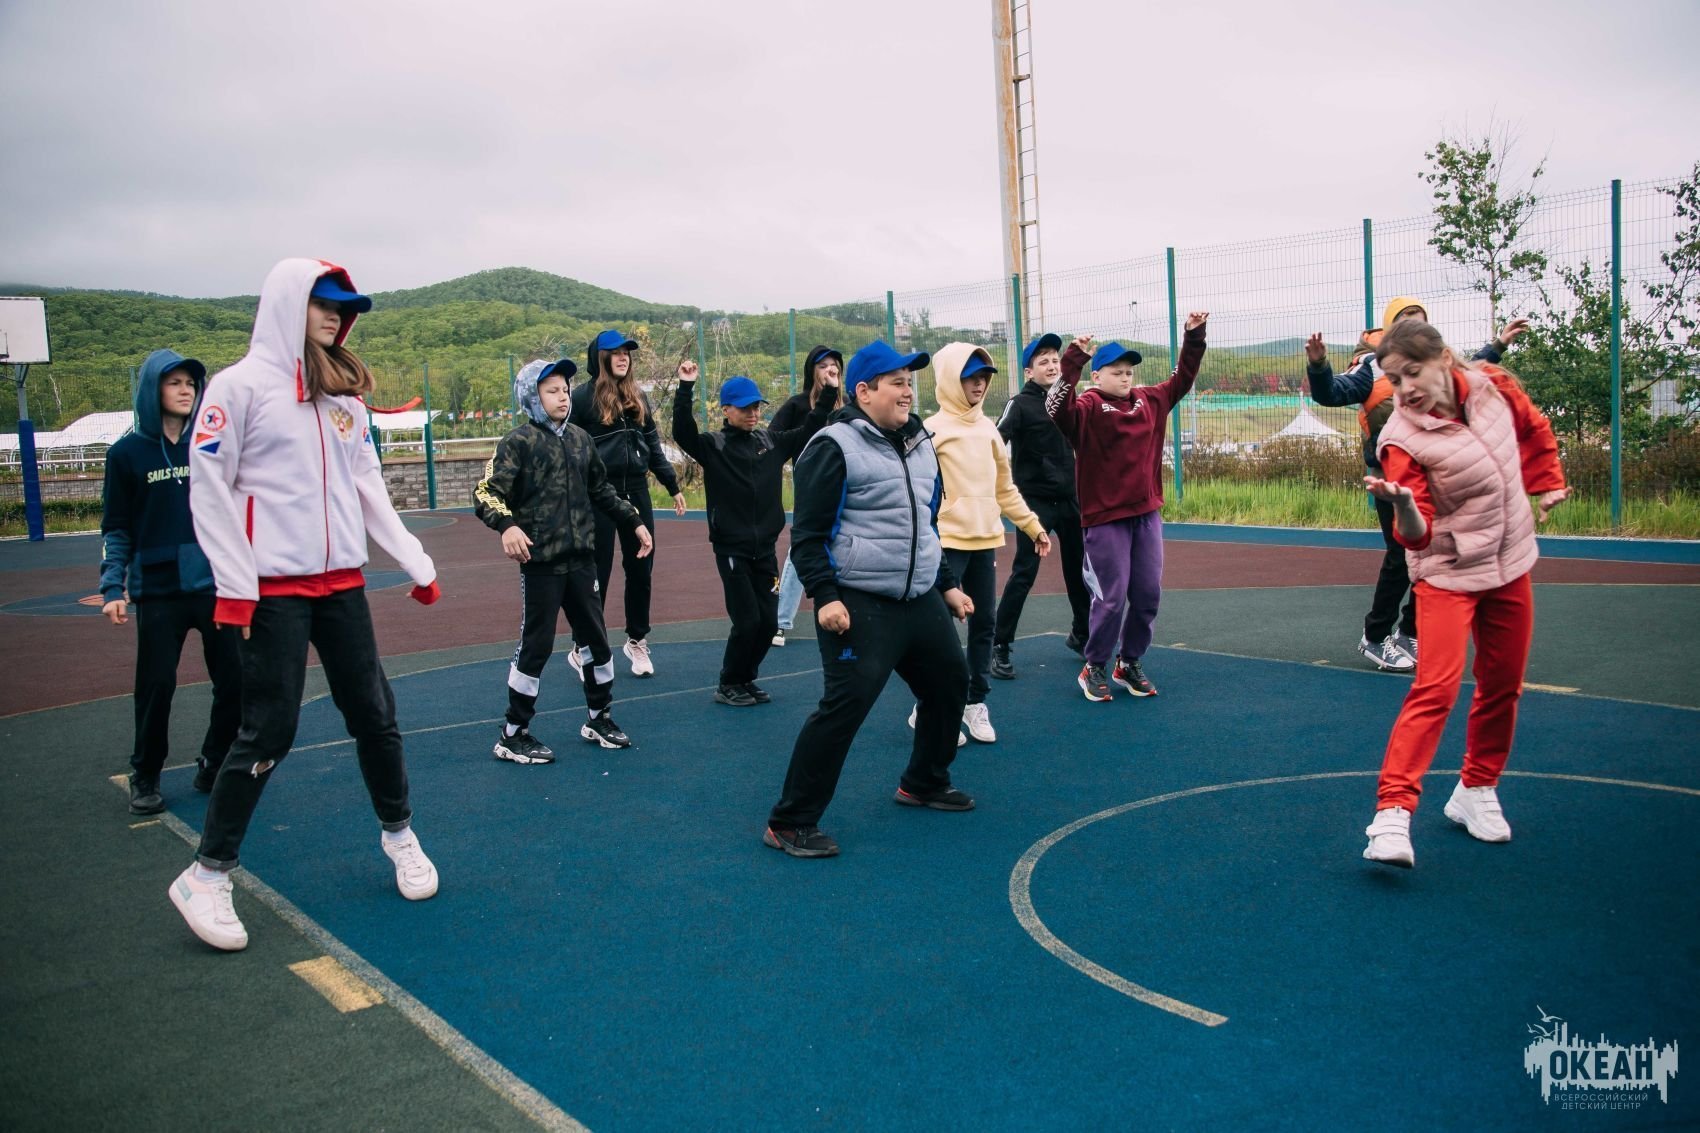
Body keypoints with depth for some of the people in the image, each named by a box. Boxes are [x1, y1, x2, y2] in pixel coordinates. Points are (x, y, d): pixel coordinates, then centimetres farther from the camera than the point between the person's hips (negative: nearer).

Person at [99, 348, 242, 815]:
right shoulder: (127, 452, 1)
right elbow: (116, 529, 4)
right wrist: (112, 588, -4)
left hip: (217, 584, 2)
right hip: (158, 590, -2)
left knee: (235, 681, 2)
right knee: (156, 686, 0)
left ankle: (214, 768, 21)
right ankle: (145, 778, 19)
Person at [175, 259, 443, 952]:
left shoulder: (343, 394, 13)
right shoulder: (240, 386, -4)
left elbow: (368, 486, 14)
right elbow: (210, 489, -7)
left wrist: (415, 562, 9)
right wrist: (233, 586, -13)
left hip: (342, 582, 5)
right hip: (273, 587, -5)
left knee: (373, 713, 9)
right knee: (269, 731, -4)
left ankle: (398, 833, 29)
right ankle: (207, 876, 11)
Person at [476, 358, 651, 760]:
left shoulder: (580, 439, 12)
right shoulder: (519, 442, -7)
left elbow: (601, 491, 23)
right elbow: (486, 493, -15)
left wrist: (634, 522, 20)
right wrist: (507, 525, -32)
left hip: (580, 559, 6)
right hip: (541, 561, -6)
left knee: (595, 637, 13)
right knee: (536, 644, -2)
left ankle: (599, 718, 31)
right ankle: (513, 735, 11)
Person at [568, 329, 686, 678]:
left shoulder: (638, 398, 11)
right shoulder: (583, 397, -6)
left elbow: (653, 445, 17)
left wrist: (673, 486, 16)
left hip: (636, 494, 5)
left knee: (640, 569, 9)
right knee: (597, 574, 1)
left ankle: (637, 640, 24)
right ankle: (583, 648, 14)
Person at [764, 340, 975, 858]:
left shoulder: (918, 443, 15)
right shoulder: (835, 446, -11)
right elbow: (808, 534, -12)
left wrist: (947, 584, 23)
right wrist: (824, 597, -21)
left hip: (921, 600, 9)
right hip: (859, 606, -9)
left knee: (950, 682, 16)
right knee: (846, 704, -15)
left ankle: (924, 782, 40)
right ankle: (789, 822, -3)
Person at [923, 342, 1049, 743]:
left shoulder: (988, 429, 12)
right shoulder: (932, 430, -7)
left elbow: (1005, 488, 19)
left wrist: (1033, 526, 17)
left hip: (985, 541, 6)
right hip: (946, 543, -6)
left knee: (984, 622, 10)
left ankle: (975, 702, 22)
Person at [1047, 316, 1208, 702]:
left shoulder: (1150, 401, 9)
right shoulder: (1088, 408, -10)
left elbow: (1182, 379, 21)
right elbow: (1057, 409, -29)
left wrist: (1193, 337, 12)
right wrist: (1072, 364, -38)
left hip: (1147, 515, 6)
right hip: (1104, 519, -6)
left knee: (1148, 595, 9)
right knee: (1112, 598, -3)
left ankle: (1129, 664, 25)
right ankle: (1094, 669, 15)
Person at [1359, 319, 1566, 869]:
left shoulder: (1493, 386, -9)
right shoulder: (1402, 440, -22)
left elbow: (1537, 430, 14)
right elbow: (1418, 536, -27)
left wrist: (1550, 484, 14)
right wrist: (1401, 503, -46)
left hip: (1508, 563, 5)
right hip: (1447, 571, -5)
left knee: (1503, 685, 12)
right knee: (1436, 686, -17)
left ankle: (1476, 792, 28)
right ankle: (1392, 812, -17)